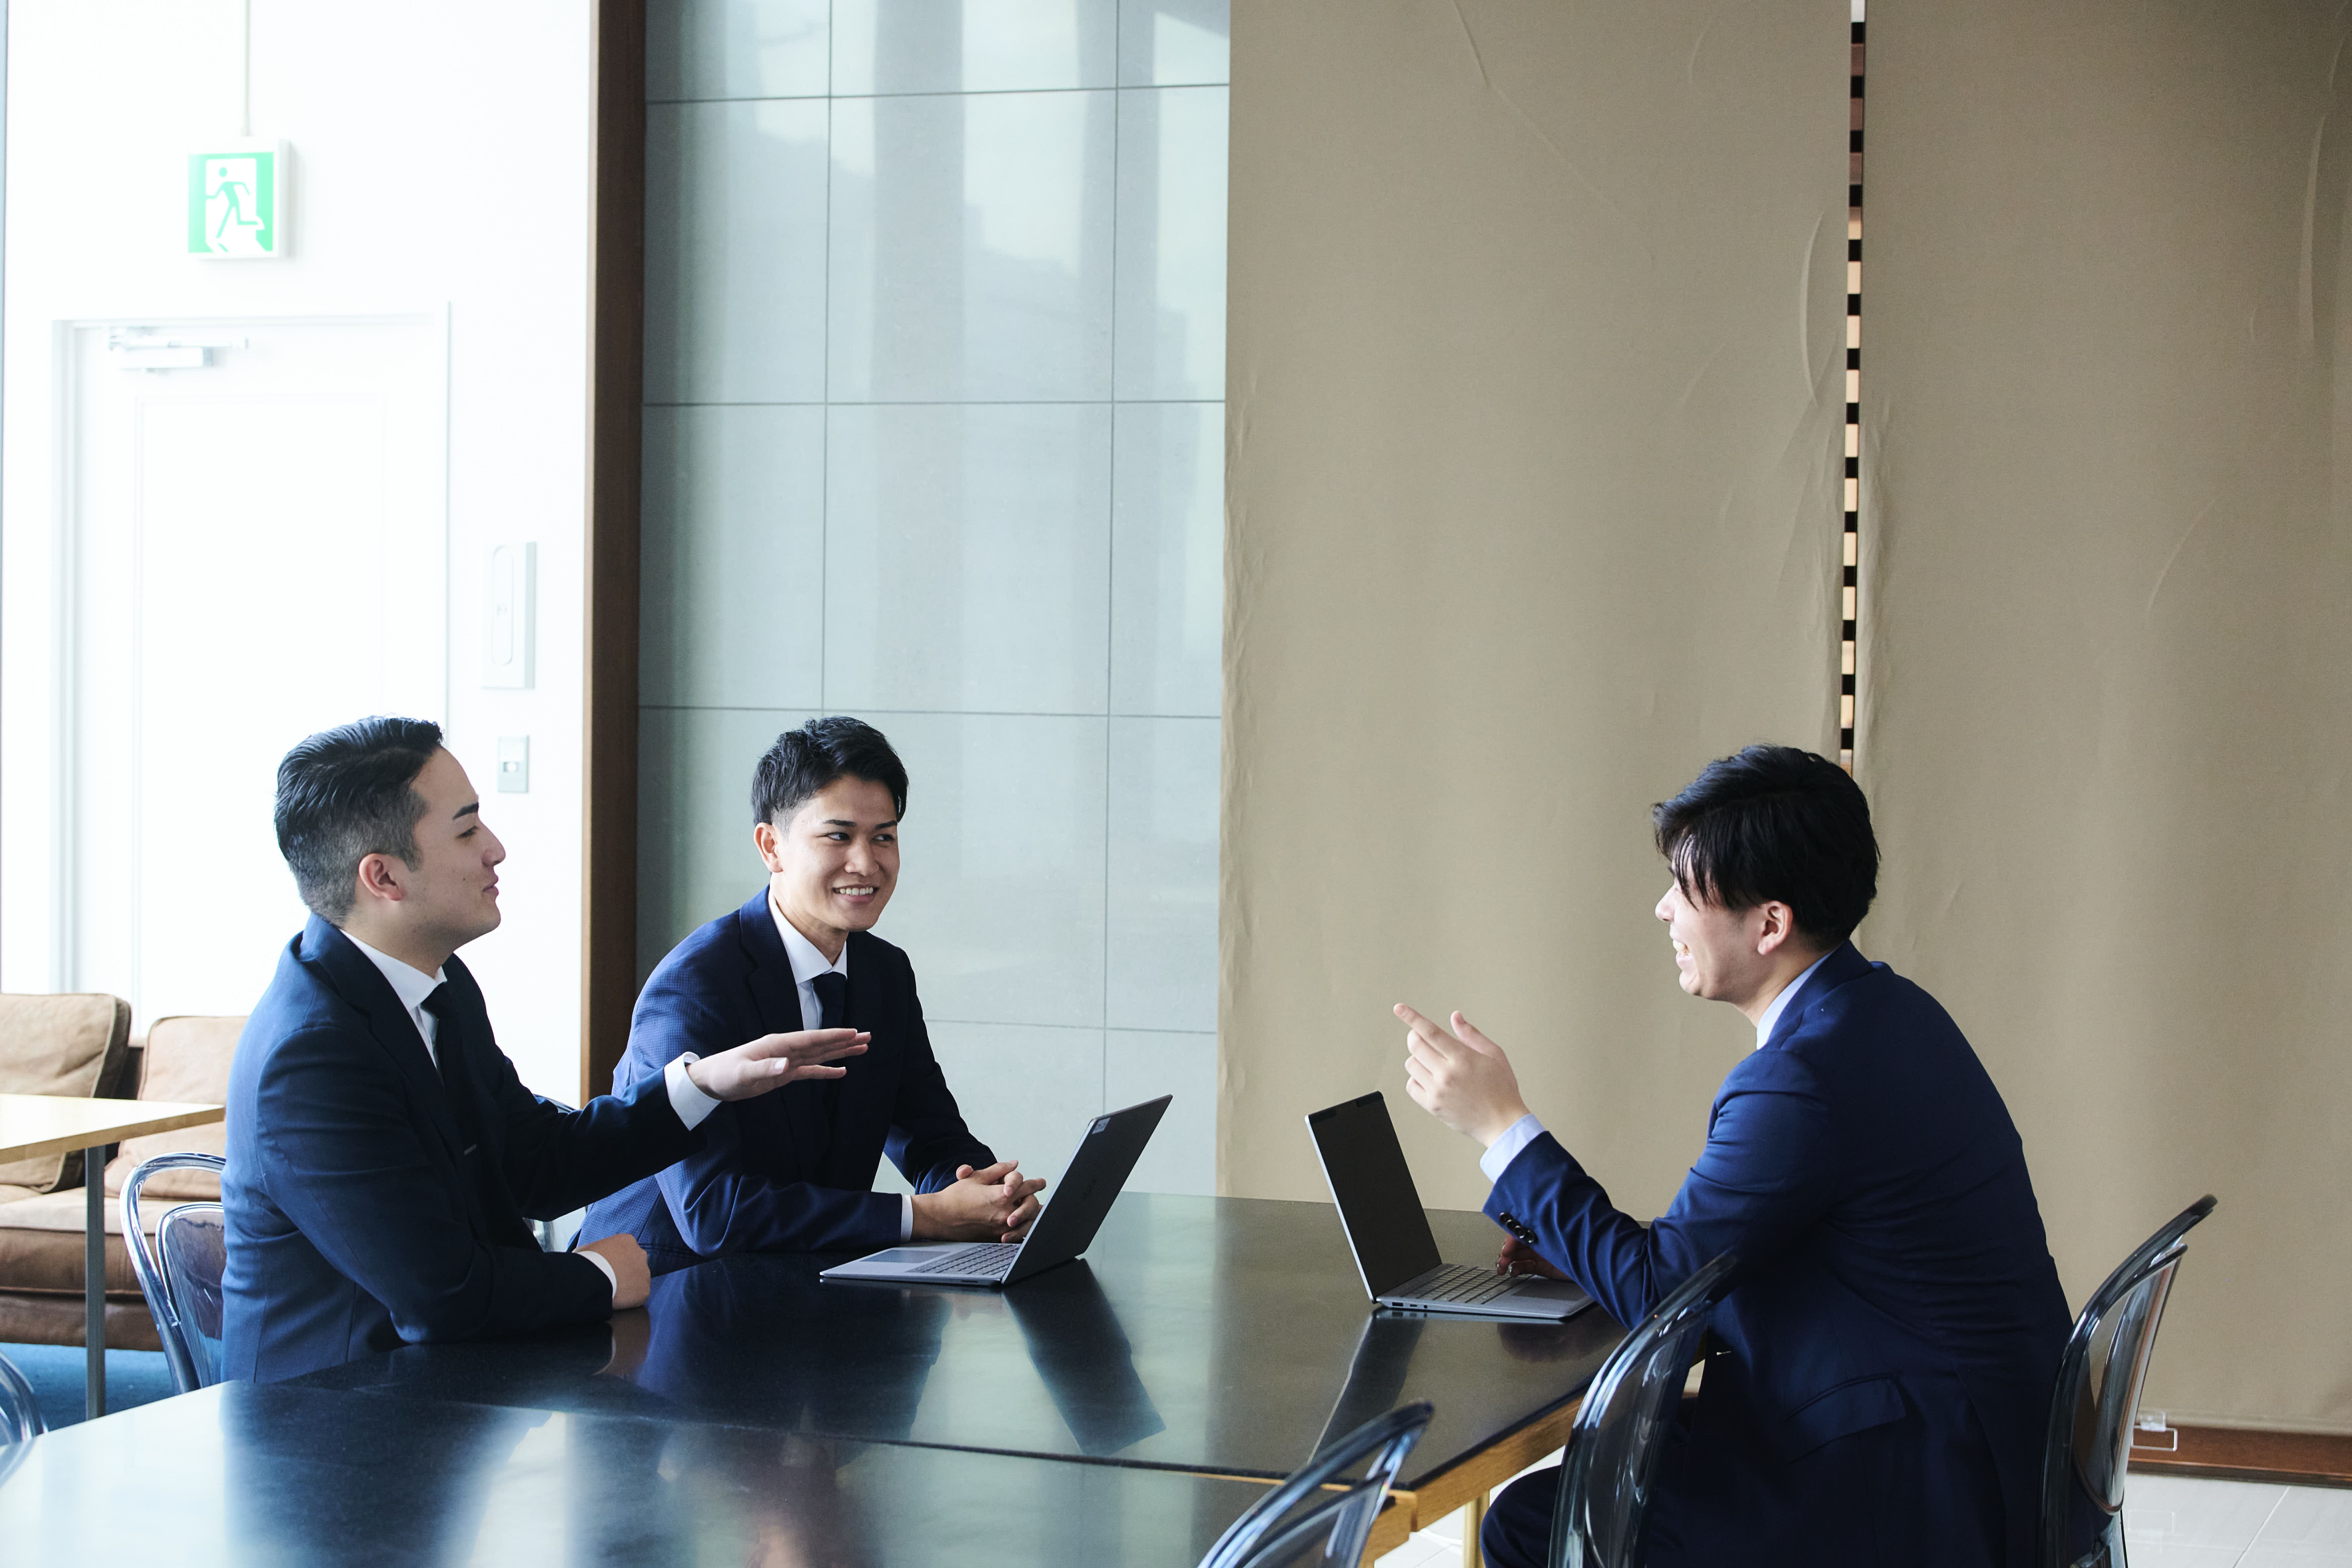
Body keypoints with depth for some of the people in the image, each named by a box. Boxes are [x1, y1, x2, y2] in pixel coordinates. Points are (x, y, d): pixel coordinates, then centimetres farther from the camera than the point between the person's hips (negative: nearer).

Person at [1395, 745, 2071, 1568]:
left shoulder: (1805, 1078, -25)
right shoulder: (1878, 1007, 7)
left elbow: (1655, 1290, -15)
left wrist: (1502, 1126, -10)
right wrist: (1581, 1243, 14)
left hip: (1911, 1499, -10)